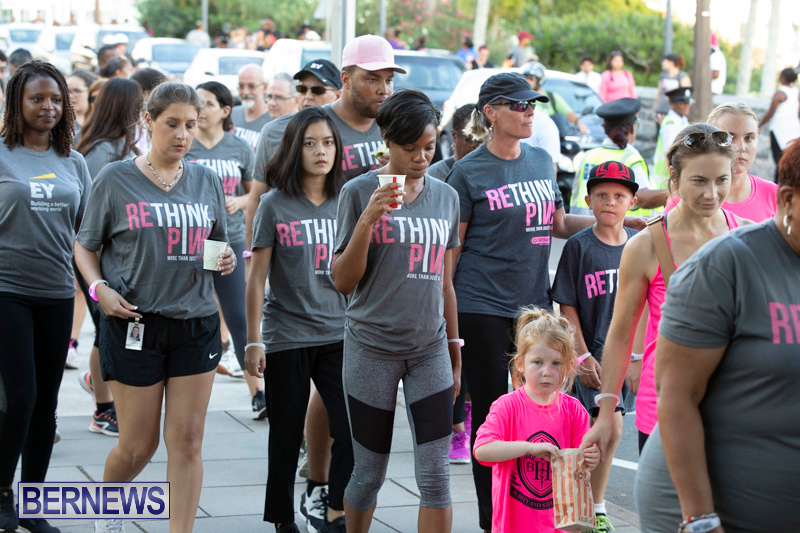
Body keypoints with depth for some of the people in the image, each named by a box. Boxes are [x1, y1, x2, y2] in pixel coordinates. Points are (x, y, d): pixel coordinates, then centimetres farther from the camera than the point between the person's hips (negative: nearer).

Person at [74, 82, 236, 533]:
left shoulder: (207, 182, 8)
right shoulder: (116, 180, -2)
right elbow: (85, 246, 4)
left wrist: (226, 260, -4)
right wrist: (100, 288, -13)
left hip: (197, 322, 3)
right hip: (135, 322, -3)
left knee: (187, 441, 1)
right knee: (138, 445, 4)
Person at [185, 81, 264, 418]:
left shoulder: (239, 148, 5)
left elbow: (255, 192, 15)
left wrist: (238, 203, -6)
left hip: (230, 242, 1)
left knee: (239, 318, 0)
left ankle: (257, 393, 5)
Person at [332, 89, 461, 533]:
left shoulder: (446, 197, 8)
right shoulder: (360, 192, -4)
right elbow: (343, 281, -7)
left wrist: (455, 352, 16)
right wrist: (367, 221, -19)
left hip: (430, 350, 3)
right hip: (371, 349, -3)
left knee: (436, 476, -3)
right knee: (369, 474, 7)